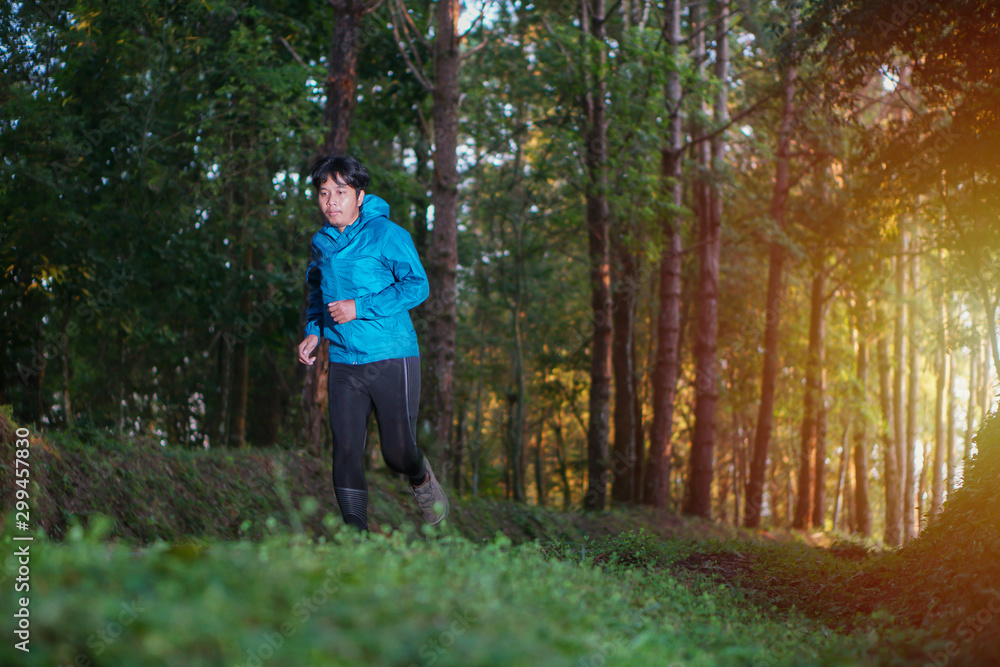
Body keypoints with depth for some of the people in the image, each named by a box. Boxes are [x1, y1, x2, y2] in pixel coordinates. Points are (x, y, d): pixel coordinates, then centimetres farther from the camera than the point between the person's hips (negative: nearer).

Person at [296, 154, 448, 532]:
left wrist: (359, 308, -18)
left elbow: (417, 286, -11)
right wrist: (314, 330, 10)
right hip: (342, 363, 5)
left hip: (391, 359, -4)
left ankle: (422, 478, 34)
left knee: (397, 452, -1)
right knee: (346, 451, -5)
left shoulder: (387, 235, -7)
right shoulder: (321, 242, 11)